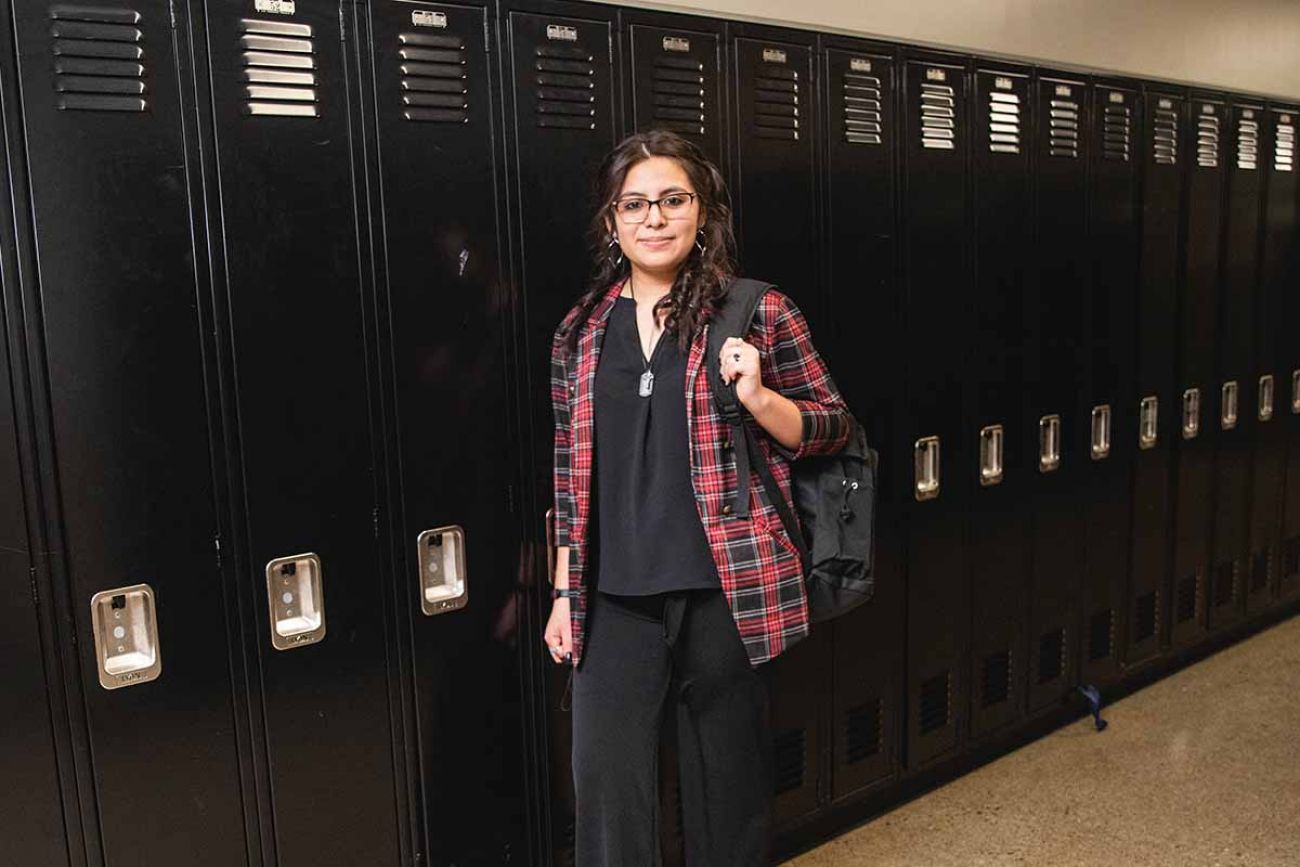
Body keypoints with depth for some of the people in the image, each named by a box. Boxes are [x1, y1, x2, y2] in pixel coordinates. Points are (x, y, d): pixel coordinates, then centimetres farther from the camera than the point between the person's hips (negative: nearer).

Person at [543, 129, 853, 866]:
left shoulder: (760, 315, -3)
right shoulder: (582, 330, 7)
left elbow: (834, 428, 3)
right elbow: (570, 475, 11)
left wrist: (757, 397, -17)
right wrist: (564, 591, 11)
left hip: (724, 591, -2)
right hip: (614, 602, 3)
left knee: (729, 779, 12)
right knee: (608, 792, 8)